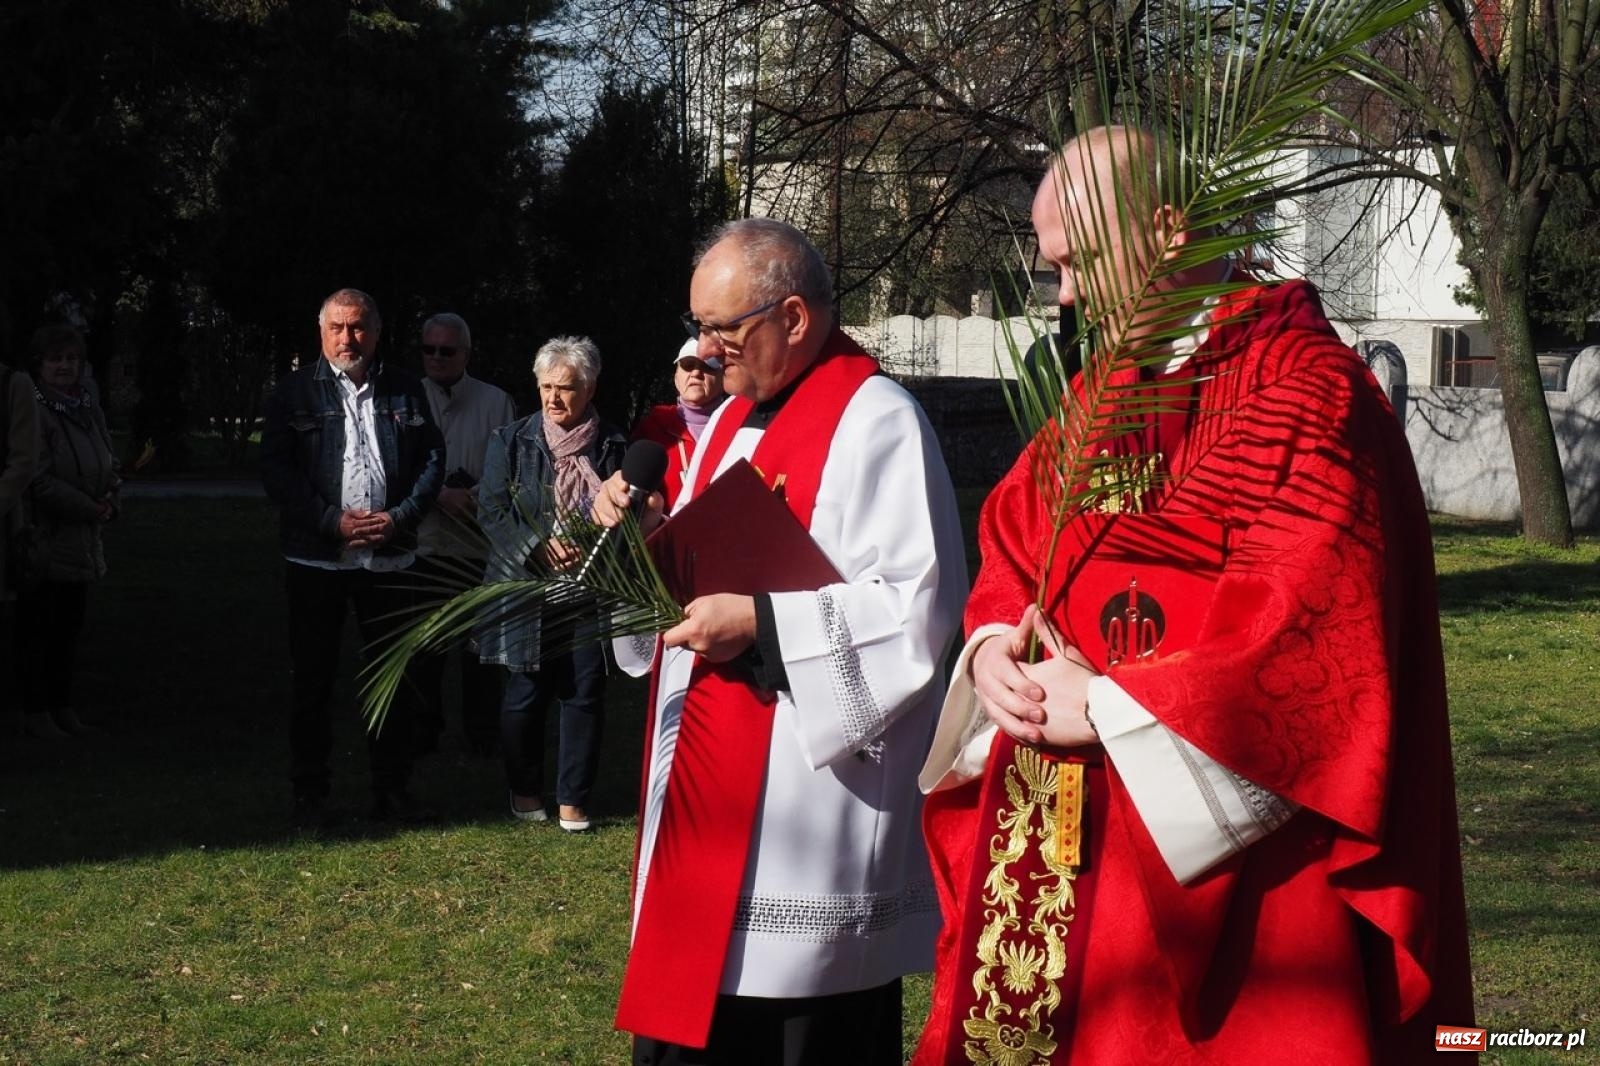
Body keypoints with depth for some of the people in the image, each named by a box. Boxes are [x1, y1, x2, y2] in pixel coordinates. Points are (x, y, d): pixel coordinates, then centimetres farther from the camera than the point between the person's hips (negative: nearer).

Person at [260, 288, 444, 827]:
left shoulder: (406, 390, 8)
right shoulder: (295, 392, 1)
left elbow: (432, 460, 7)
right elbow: (275, 469, -4)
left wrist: (399, 517, -8)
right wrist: (332, 522, -13)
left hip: (390, 556, 2)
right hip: (316, 557, -2)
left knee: (396, 676, 6)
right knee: (312, 680, 4)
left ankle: (392, 788, 17)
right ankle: (309, 795, 13)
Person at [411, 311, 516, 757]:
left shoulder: (495, 402, 4)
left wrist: (472, 498, -13)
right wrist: (440, 494, -12)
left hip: (479, 547, -1)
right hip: (421, 544, 1)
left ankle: (482, 734, 12)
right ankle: (422, 731, 17)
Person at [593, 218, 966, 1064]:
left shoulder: (875, 421, -13)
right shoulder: (735, 417, 16)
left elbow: (919, 607, -21)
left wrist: (761, 623, -23)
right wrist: (653, 534, 4)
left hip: (808, 797, -9)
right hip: (708, 780, 9)